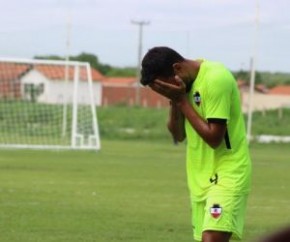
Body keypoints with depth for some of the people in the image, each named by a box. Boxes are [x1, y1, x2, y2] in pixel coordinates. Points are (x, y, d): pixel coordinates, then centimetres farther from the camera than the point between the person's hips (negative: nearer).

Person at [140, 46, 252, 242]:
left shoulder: (215, 79, -20)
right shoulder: (186, 85, 7)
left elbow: (214, 137, -22)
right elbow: (178, 135, 10)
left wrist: (182, 100, -17)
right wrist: (175, 101, -7)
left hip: (227, 174, -9)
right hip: (201, 177, 9)